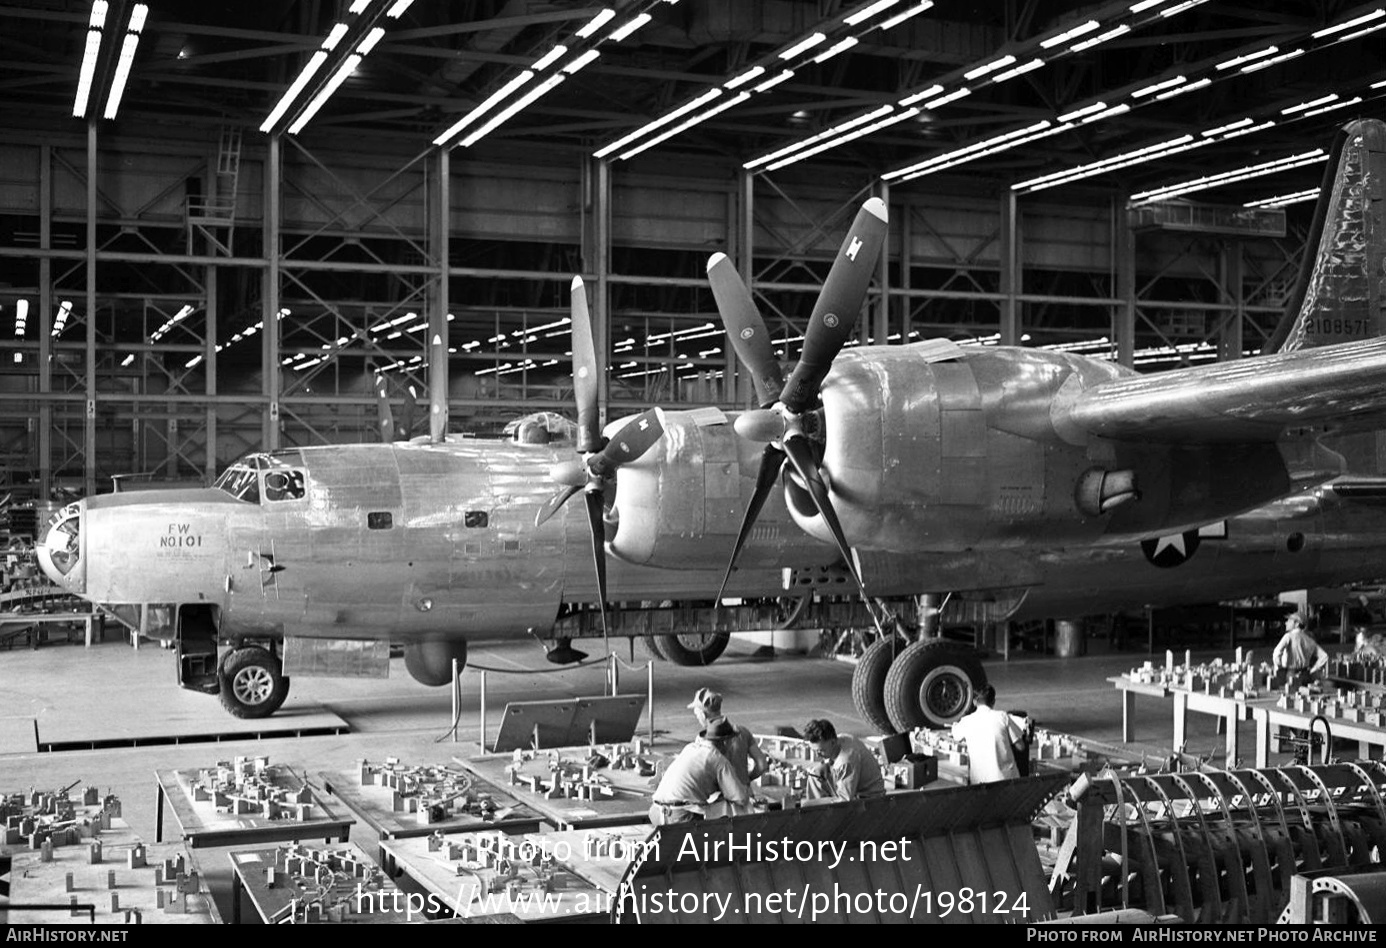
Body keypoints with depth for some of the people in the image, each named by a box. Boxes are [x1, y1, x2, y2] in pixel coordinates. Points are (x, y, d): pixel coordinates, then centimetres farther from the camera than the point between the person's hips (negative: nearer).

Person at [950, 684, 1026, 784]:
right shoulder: (1003, 716, -1)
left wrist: (955, 724, 49)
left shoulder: (966, 722, 3)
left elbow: (955, 736, 26)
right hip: (1006, 776, 0)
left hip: (979, 780, 0)